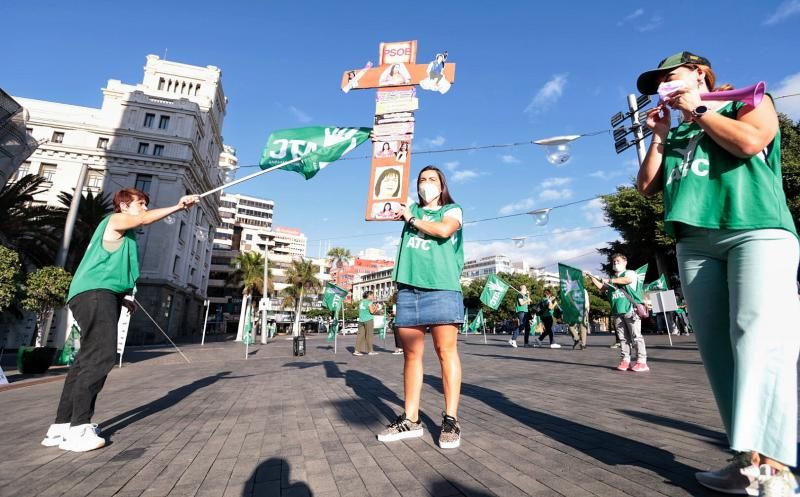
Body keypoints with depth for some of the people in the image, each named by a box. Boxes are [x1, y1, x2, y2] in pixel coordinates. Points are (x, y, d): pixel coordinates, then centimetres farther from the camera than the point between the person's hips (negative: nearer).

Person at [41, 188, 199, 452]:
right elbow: (145, 219, -20)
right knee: (101, 355, -19)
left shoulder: (125, 233, 29)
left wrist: (122, 298, 22)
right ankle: (78, 429, -18)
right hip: (94, 294, -10)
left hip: (103, 295, 10)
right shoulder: (116, 220, 2)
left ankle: (61, 426, 12)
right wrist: (178, 206, -23)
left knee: (88, 357, 8)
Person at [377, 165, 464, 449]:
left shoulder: (452, 209, 11)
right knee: (411, 354, 5)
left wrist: (411, 219, 2)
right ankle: (410, 420, 13)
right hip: (408, 287, 5)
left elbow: (444, 230, -9)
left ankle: (450, 420, 4)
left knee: (446, 351, -4)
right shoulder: (412, 210, 25)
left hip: (441, 287, -4)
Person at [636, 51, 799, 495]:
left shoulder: (750, 103, 15)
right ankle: (751, 459, 1)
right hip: (695, 244, 5)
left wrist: (698, 110, 6)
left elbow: (748, 142, -7)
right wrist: (659, 137, 16)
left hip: (758, 233, -4)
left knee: (758, 338, -18)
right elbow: (647, 187, 18)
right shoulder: (676, 136, 26)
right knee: (718, 348, -4)